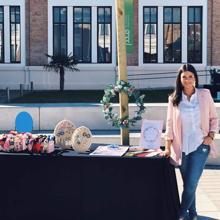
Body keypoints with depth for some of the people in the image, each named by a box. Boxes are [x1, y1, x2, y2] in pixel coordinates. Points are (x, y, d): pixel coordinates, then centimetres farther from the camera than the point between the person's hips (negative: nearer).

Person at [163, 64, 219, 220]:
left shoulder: (205, 94, -1)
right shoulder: (174, 99, 2)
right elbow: (170, 123, 3)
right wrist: (168, 147, 0)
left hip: (200, 145, -2)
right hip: (182, 147, 2)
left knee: (191, 184, -9)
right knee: (187, 184, 11)